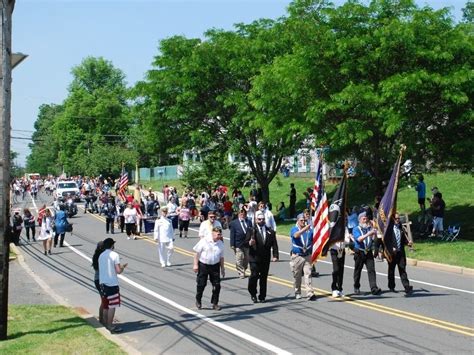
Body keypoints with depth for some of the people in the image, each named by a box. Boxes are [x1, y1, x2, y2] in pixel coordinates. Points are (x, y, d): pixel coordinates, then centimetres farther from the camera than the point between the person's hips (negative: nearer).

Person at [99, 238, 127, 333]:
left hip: (103, 283, 7)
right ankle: (110, 326, 0)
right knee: (112, 306, -1)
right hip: (112, 283, -7)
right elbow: (118, 271, -16)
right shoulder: (114, 255, -12)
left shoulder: (101, 255, 9)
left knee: (105, 305, 15)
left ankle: (106, 325, 22)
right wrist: (123, 267, 5)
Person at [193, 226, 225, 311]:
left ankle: (215, 303, 11)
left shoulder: (221, 244, 5)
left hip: (215, 266, 3)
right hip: (203, 265, -3)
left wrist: (222, 268, 13)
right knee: (201, 284, 4)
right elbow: (197, 253, -5)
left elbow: (221, 257, 14)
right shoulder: (204, 241, -8)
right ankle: (198, 301, 27)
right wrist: (195, 264, -9)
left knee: (217, 285, -2)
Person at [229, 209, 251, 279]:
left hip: (247, 244, 4)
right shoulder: (234, 223, -1)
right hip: (238, 245, -4)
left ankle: (243, 271, 24)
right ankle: (241, 273, 6)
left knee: (246, 259, 9)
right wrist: (232, 245, -7)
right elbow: (232, 235, -3)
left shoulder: (249, 222, 9)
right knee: (239, 260, -3)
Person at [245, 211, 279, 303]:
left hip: (266, 259, 3)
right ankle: (253, 294, 10)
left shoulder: (270, 231, 9)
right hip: (254, 258, -3)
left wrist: (275, 255, -6)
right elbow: (246, 241, -3)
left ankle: (262, 297, 17)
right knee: (254, 276, -11)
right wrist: (249, 243, -26)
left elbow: (274, 244, 6)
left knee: (264, 277, 6)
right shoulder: (252, 231, 2)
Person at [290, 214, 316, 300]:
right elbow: (296, 235, -27)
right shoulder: (294, 229, -3)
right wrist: (304, 229, -40)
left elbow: (313, 242, 15)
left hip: (307, 256, 1)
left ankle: (310, 293, -13)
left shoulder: (310, 230, 6)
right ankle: (297, 293, 22)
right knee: (297, 276, 7)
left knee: (308, 274, -8)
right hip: (297, 256, -1)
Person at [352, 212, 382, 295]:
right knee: (358, 270, 7)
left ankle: (374, 288, -14)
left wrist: (374, 234, -21)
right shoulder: (356, 229, 1)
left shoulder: (370, 228, 9)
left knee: (371, 270, -9)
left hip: (369, 252, 2)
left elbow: (374, 240, 0)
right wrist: (368, 234, -29)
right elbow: (359, 239, -17)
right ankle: (356, 288, 22)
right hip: (359, 253, -2)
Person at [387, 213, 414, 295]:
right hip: (392, 252, -3)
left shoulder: (401, 228, 11)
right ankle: (391, 287, 22)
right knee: (391, 270, 9)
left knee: (402, 270, -3)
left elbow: (404, 239, 18)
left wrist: (408, 243, -2)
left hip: (401, 252, 3)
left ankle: (407, 287, -10)